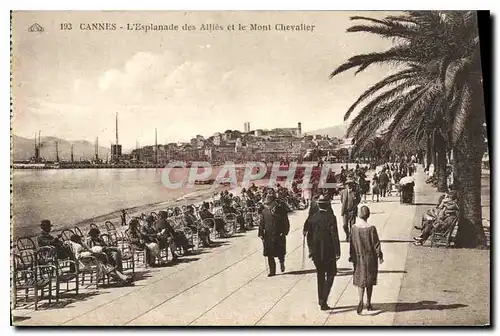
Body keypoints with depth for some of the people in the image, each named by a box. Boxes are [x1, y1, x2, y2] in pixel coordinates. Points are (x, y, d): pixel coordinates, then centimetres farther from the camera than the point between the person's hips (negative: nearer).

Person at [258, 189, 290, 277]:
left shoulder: (280, 208, -5)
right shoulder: (264, 211, 5)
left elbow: (286, 222, -4)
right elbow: (261, 223, 8)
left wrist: (284, 232, -12)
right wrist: (261, 234, 2)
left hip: (279, 234, -3)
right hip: (268, 235, 3)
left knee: (280, 252, 3)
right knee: (270, 254, 3)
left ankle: (281, 262, 35)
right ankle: (272, 271, 13)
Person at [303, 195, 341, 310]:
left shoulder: (312, 218, -1)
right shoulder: (331, 218, -13)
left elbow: (308, 235, 5)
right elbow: (335, 236, -14)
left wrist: (311, 250, 15)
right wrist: (337, 252, -9)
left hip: (316, 252, 4)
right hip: (329, 252, -4)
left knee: (320, 276, 17)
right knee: (330, 275, 8)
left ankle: (321, 300, 24)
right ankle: (323, 300, -4)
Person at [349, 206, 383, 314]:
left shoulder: (354, 227, -9)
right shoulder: (371, 228, -18)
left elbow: (352, 243, 0)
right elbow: (376, 244, -11)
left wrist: (351, 256, 12)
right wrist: (380, 256, 2)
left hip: (358, 258, 2)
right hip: (370, 258, -2)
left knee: (360, 280, 11)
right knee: (369, 281, 14)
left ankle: (361, 301, -9)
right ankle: (368, 303, 24)